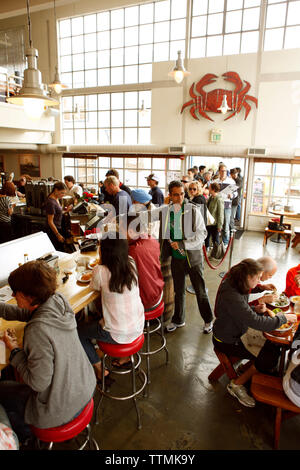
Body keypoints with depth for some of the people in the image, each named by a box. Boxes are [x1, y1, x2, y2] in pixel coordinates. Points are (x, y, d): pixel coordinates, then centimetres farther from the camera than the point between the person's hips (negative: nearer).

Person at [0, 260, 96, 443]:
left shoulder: (38, 331, -36)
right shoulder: (58, 300, -12)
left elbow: (38, 383, -25)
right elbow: (26, 313, 8)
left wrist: (15, 350, -16)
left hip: (63, 408, -7)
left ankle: (25, 436, 43)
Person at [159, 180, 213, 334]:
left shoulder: (193, 210, -11)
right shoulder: (164, 212, 0)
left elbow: (202, 233, -12)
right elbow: (163, 236, 11)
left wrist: (182, 244, -21)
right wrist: (163, 255, 8)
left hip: (193, 256, -3)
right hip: (176, 257, 3)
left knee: (200, 290, 8)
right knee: (179, 290, 18)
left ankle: (208, 320, 30)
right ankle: (178, 320, 37)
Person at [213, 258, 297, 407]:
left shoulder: (237, 287, -2)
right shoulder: (231, 296, -34)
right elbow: (257, 322, -32)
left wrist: (255, 309, -6)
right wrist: (284, 318, -19)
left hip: (236, 333, 9)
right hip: (227, 342, -9)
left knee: (273, 348, 2)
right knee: (269, 359, -9)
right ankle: (236, 385, 6)